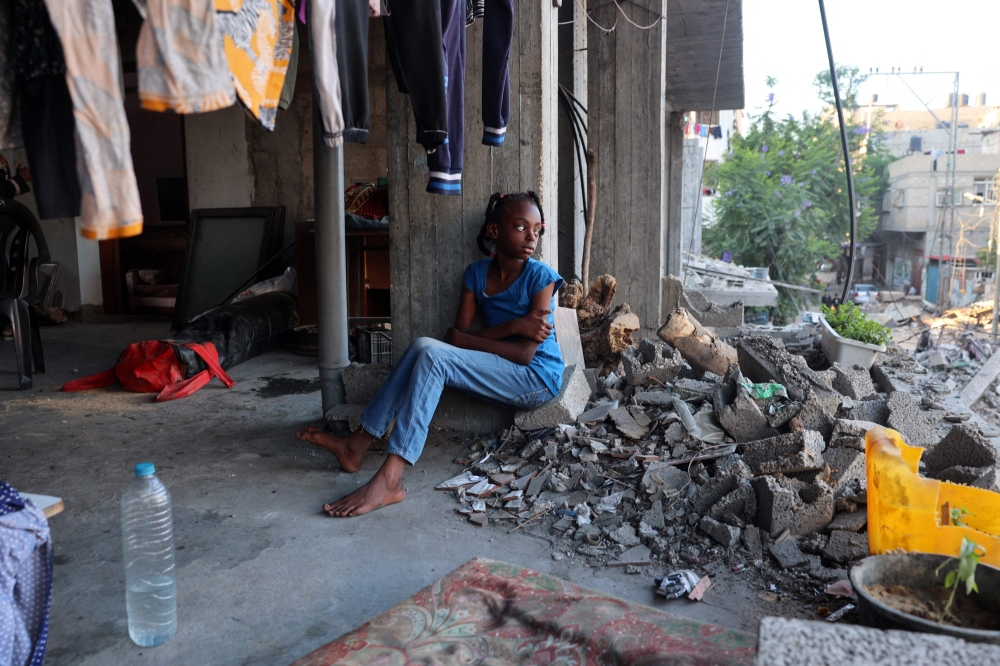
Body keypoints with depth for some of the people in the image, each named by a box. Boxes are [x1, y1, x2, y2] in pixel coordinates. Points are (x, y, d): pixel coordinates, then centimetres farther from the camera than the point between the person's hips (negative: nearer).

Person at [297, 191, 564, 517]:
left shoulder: (540, 277, -13)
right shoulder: (477, 273, 3)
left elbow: (524, 353, -18)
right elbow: (457, 335, -5)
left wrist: (464, 339, -14)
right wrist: (513, 325, -17)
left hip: (537, 378, -6)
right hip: (500, 372, 6)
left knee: (432, 354, -25)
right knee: (423, 347, -16)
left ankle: (389, 481, -32)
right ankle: (357, 444, -12)